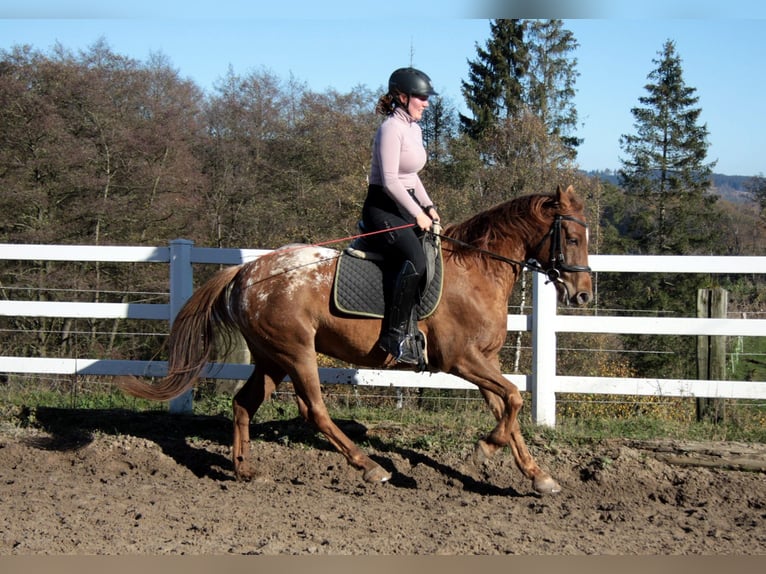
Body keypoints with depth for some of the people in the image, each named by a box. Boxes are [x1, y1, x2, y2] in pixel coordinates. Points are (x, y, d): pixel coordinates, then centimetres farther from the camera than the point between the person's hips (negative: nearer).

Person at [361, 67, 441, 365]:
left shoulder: (414, 129, 15)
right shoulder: (391, 129, -15)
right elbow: (390, 181, -22)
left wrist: (428, 207, 13)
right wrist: (417, 215, -17)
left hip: (405, 205, 10)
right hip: (383, 208, -10)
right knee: (415, 262, -28)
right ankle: (395, 335, -25)